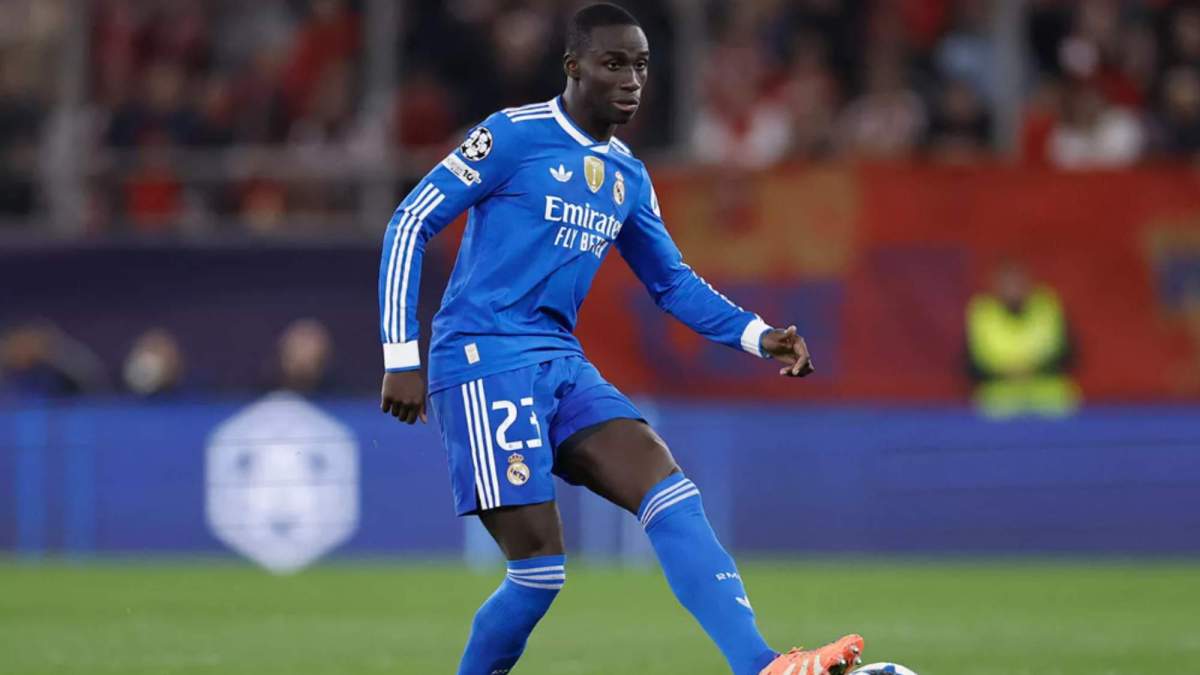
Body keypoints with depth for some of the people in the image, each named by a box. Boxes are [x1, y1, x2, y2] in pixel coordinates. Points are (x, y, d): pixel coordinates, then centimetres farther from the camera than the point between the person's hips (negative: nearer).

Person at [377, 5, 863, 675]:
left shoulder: (629, 179, 15)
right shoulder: (514, 136, -6)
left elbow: (673, 283, 24)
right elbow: (410, 225, -6)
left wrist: (759, 336, 7)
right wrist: (402, 357, -11)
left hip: (564, 368, 7)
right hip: (485, 365, -7)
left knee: (672, 493, -15)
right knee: (540, 568, -12)